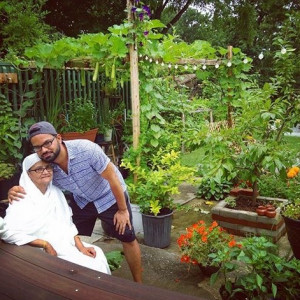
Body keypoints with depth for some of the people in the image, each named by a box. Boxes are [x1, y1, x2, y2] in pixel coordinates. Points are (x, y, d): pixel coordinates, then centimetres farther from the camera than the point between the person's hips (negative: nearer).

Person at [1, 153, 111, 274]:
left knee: (97, 254, -11)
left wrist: (81, 247, -4)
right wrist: (45, 244, -20)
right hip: (44, 254, -6)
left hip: (67, 244, 6)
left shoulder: (56, 192, 7)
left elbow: (68, 223, 9)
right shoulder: (23, 199, -12)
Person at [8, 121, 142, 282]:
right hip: (81, 201, 5)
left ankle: (138, 284, 22)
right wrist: (15, 191, -29)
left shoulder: (86, 149, -36)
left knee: (127, 238, 2)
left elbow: (113, 178, -26)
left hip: (109, 196, -4)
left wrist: (123, 210, -17)